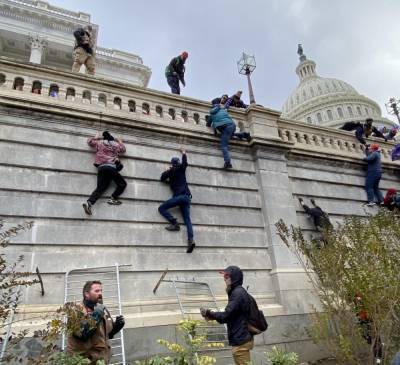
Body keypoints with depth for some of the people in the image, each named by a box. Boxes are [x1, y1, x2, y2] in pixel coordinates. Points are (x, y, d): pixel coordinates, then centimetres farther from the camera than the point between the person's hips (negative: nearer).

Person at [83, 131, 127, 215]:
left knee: (100, 188, -1)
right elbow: (123, 149, 34)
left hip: (101, 167, 3)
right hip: (111, 167, -3)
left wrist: (95, 137, 47)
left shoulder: (99, 143, 18)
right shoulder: (116, 144, 16)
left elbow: (89, 141, 32)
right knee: (122, 184, 7)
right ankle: (113, 199, -7)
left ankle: (89, 203, -20)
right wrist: (120, 141, 47)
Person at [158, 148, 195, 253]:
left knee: (161, 208, 3)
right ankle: (191, 240, -20)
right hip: (187, 197, 5)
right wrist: (183, 152, 49)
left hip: (179, 196, -5)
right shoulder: (182, 169, 16)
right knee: (187, 219, -3)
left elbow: (162, 178, 22)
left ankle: (174, 223, -14)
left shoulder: (171, 171, 9)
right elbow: (185, 162, 34)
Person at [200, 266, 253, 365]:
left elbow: (226, 315, -22)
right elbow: (231, 314, 16)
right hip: (241, 339, 10)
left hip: (241, 341, -10)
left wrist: (208, 313, -10)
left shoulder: (237, 293, -18)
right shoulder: (238, 292, 13)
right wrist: (213, 315, 7)